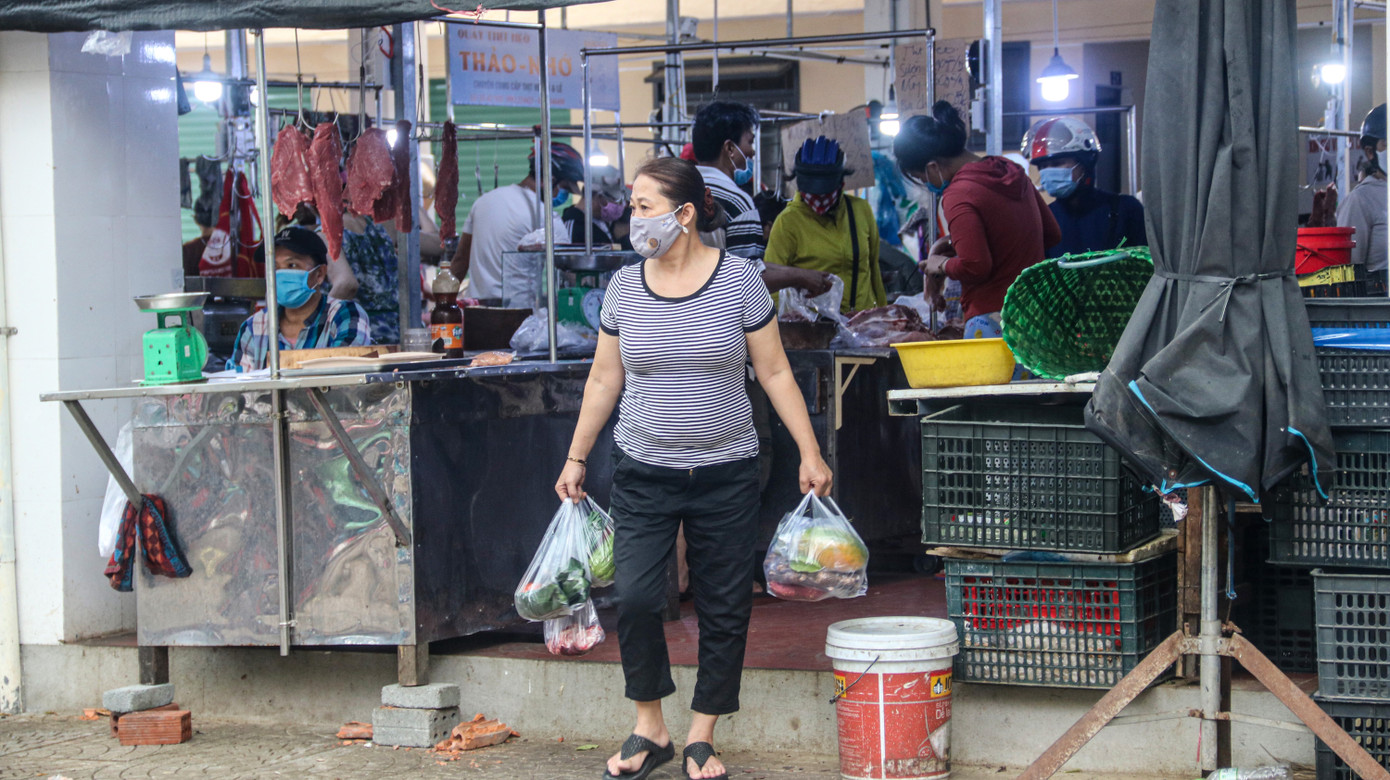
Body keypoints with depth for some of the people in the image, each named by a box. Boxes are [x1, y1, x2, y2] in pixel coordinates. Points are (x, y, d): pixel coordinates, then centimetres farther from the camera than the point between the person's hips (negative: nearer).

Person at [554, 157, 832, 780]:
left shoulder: (738, 279, -5)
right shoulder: (625, 287, 2)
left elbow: (775, 372, -1)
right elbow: (604, 380, 11)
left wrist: (810, 453, -4)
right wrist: (576, 458, 12)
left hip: (725, 472, -1)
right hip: (643, 472, 1)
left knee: (725, 610, 3)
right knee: (634, 599, -9)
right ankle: (649, 729, 9)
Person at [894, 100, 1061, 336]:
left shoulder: (957, 196, -13)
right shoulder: (1013, 173, 13)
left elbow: (975, 268, -19)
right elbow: (1052, 233, 23)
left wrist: (942, 265, 3)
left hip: (992, 319, -8)